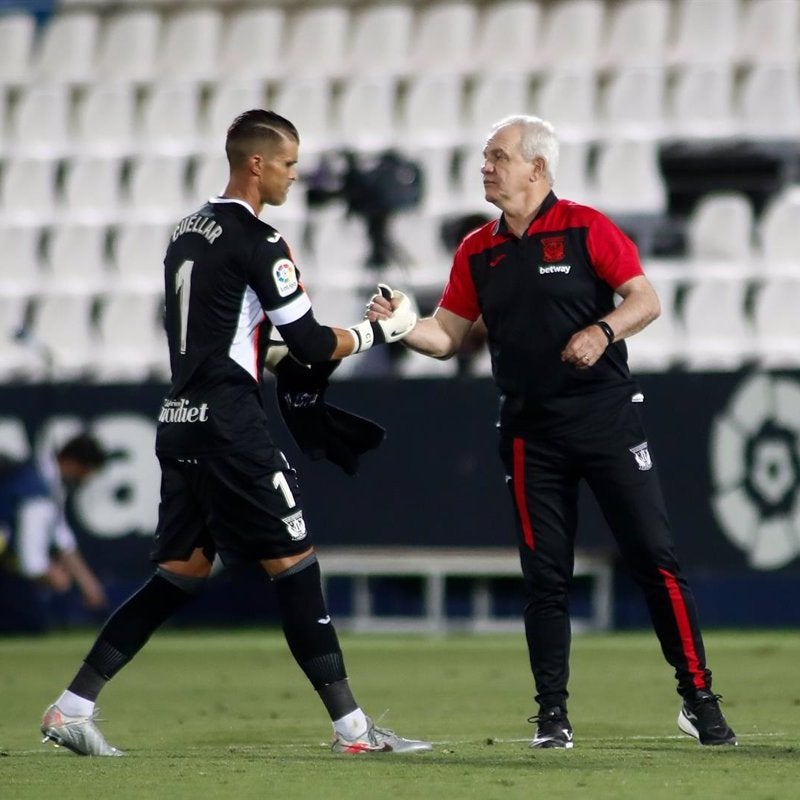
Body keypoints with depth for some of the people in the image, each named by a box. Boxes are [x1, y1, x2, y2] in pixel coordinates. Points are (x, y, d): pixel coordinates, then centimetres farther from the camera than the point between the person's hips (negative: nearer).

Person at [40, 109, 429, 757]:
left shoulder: (187, 233, 15)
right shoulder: (257, 241, -11)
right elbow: (312, 344, -10)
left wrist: (275, 355, 24)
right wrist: (382, 331, 4)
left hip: (179, 423, 8)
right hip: (230, 425, -8)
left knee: (182, 571, 12)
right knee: (294, 564, -4)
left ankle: (72, 708, 8)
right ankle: (352, 727, -3)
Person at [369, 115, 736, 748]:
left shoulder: (584, 228, -3)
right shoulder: (477, 252, 10)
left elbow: (646, 301, -5)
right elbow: (447, 336, 11)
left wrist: (603, 330, -22)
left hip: (607, 417, -4)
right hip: (531, 430, 4)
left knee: (655, 557, -5)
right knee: (545, 576, 2)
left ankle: (699, 699, 2)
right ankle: (552, 715, 8)